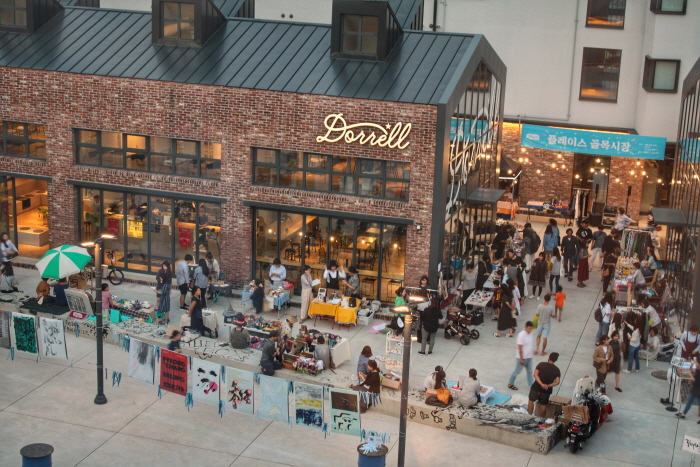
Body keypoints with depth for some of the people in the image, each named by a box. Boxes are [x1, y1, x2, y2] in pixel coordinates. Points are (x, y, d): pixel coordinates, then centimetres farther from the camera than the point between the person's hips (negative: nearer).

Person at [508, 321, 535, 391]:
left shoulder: (530, 333, -2)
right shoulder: (521, 335, -26)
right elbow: (520, 348, -23)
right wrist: (521, 359, -21)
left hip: (529, 357, 7)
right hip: (522, 357, -7)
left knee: (530, 371, 17)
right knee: (517, 371, 9)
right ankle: (510, 384, 26)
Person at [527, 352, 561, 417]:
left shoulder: (541, 364, -6)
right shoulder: (557, 370, -1)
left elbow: (535, 374, -16)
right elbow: (557, 382, -8)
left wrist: (542, 384, -21)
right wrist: (548, 386, -13)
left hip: (536, 387, -1)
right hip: (546, 391, 1)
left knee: (531, 400, 20)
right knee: (543, 404, 17)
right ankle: (542, 418, 25)